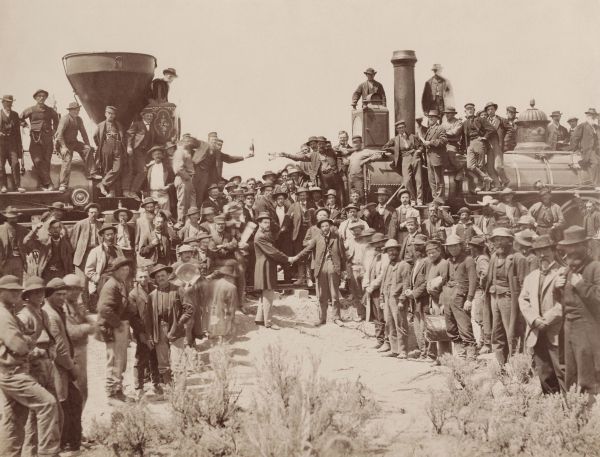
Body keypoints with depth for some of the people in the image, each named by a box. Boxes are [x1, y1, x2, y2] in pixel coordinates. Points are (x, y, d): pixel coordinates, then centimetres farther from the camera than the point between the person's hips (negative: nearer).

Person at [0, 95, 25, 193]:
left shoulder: (15, 114, 15)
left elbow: (18, 130, 16)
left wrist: (19, 145, 13)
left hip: (12, 142, 2)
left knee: (15, 163, -8)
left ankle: (17, 185, -4)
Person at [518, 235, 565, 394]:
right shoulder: (530, 277, 20)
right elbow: (523, 299, 11)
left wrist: (547, 320, -15)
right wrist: (534, 319, -6)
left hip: (556, 333, -6)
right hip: (536, 333, 6)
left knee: (562, 372, -8)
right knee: (543, 374, 7)